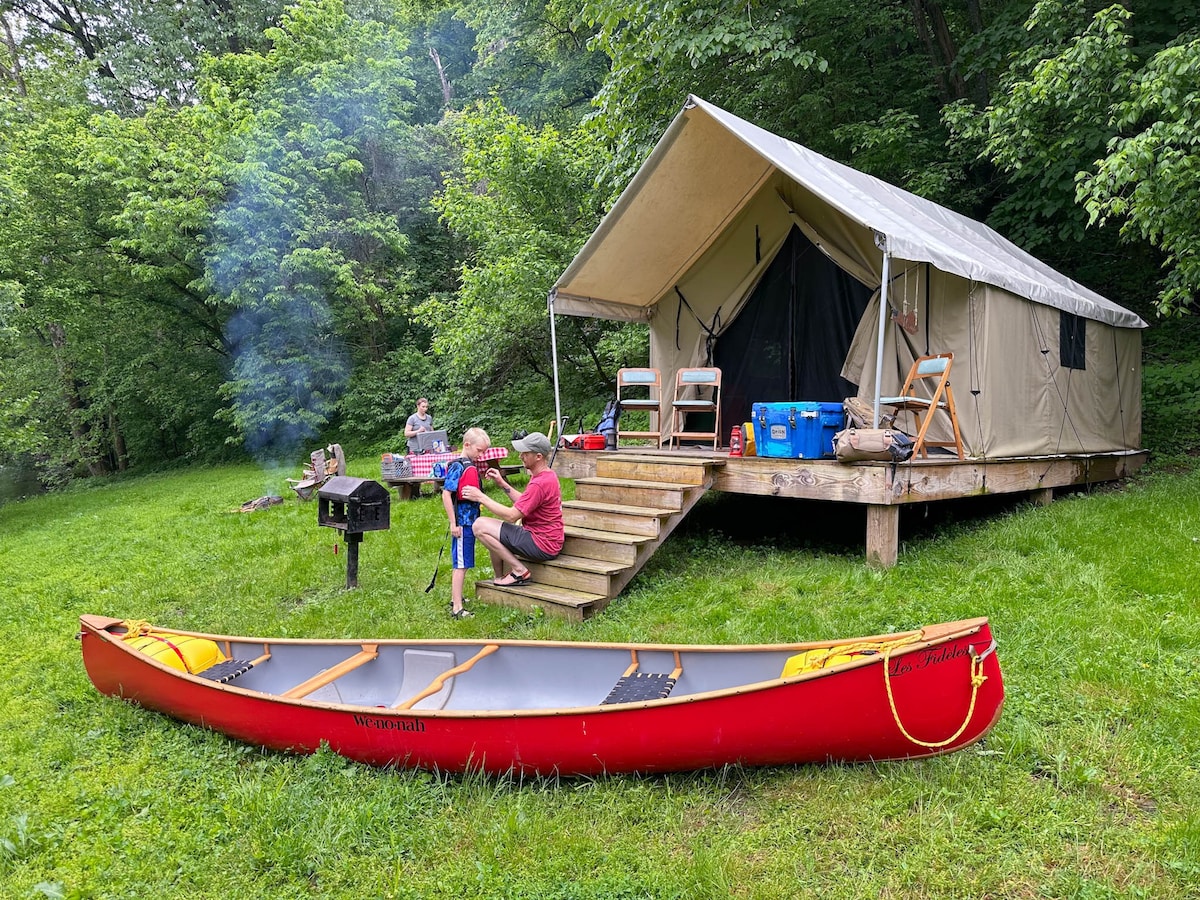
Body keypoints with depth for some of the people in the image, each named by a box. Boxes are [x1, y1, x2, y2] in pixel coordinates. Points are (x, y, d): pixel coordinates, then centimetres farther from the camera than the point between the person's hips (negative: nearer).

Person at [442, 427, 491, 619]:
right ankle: (457, 608, -2)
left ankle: (455, 598, 30)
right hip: (462, 522, -9)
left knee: (461, 564, 18)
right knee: (460, 565, -5)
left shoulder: (473, 466, 12)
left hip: (471, 521, 9)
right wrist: (453, 523, -19)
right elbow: (446, 495, -18)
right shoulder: (458, 467, -15)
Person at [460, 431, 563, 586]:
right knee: (492, 532, 24)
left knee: (480, 526, -12)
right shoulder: (547, 475, 10)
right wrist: (502, 483, 8)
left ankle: (519, 570, -8)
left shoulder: (540, 483, -23)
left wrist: (481, 497, -15)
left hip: (541, 546, -11)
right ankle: (500, 578, 21)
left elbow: (511, 516, -22)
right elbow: (523, 502, 16)